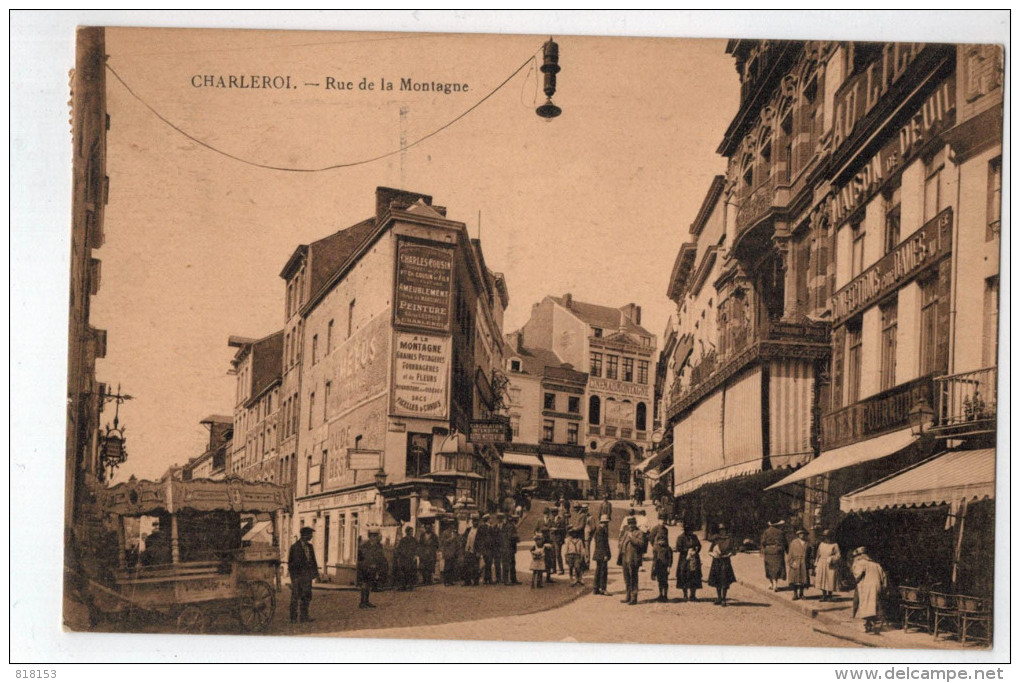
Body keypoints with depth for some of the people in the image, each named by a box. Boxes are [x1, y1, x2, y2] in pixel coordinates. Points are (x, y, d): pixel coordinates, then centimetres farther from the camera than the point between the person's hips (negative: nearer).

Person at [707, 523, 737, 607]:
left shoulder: (729, 539, 2)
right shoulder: (716, 539, 9)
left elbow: (734, 551, 0)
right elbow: (709, 551, 12)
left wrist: (726, 555, -13)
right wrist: (714, 554, -9)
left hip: (725, 561, -3)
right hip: (716, 561, 3)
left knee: (724, 581, -8)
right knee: (717, 581, 8)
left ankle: (723, 599, -3)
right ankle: (719, 598, 20)